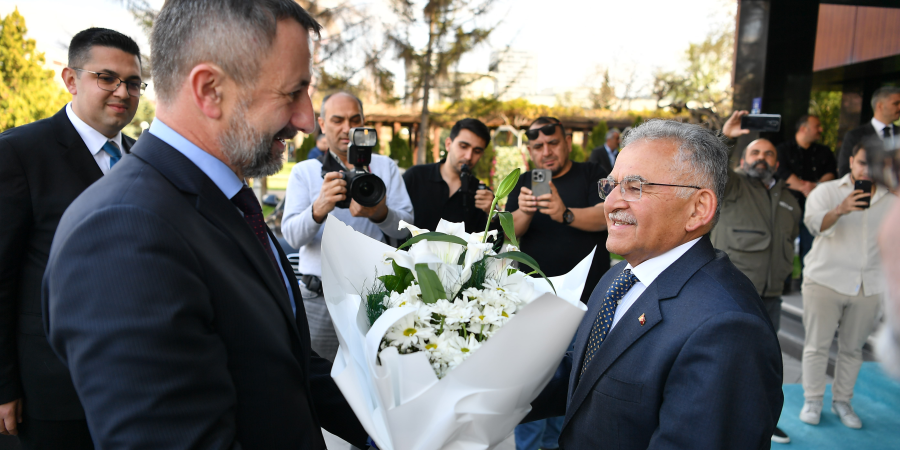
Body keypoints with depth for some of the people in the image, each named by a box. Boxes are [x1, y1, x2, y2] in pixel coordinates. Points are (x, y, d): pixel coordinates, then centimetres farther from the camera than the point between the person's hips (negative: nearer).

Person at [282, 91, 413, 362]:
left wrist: (380, 214, -21)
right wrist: (319, 210, -26)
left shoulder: (385, 167, 11)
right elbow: (291, 236, -5)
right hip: (320, 298, 0)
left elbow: (406, 227, 1)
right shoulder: (304, 172, 8)